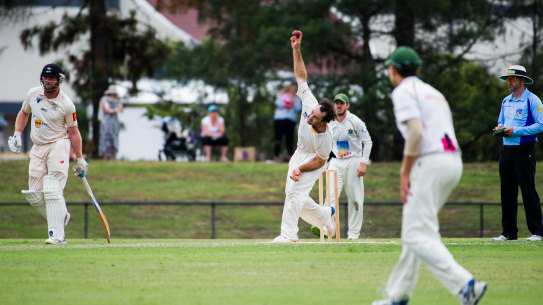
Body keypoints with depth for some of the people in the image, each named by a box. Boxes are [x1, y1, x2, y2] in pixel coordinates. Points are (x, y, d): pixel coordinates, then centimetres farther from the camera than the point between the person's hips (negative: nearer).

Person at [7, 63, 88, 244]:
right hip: (38, 148, 6)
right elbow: (24, 113, 21)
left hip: (58, 145, -6)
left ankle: (57, 235, -21)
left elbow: (73, 132, -3)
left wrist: (79, 159, -2)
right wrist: (17, 133, 6)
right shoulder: (33, 94, 3)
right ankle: (61, 216, 23)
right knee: (34, 195, 0)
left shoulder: (67, 105, -9)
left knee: (52, 190, -19)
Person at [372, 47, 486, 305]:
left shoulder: (404, 92, -2)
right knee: (416, 228, 18)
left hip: (429, 163, -9)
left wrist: (405, 172, -13)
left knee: (417, 235, -12)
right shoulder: (433, 92, 26)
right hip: (453, 162, 9)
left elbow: (416, 132, -16)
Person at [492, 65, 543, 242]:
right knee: (507, 192, 7)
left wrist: (515, 131, -17)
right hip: (507, 150, 7)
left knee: (528, 191, -10)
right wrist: (500, 128, 3)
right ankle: (508, 232, 12)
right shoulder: (506, 101, 17)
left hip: (524, 150, -7)